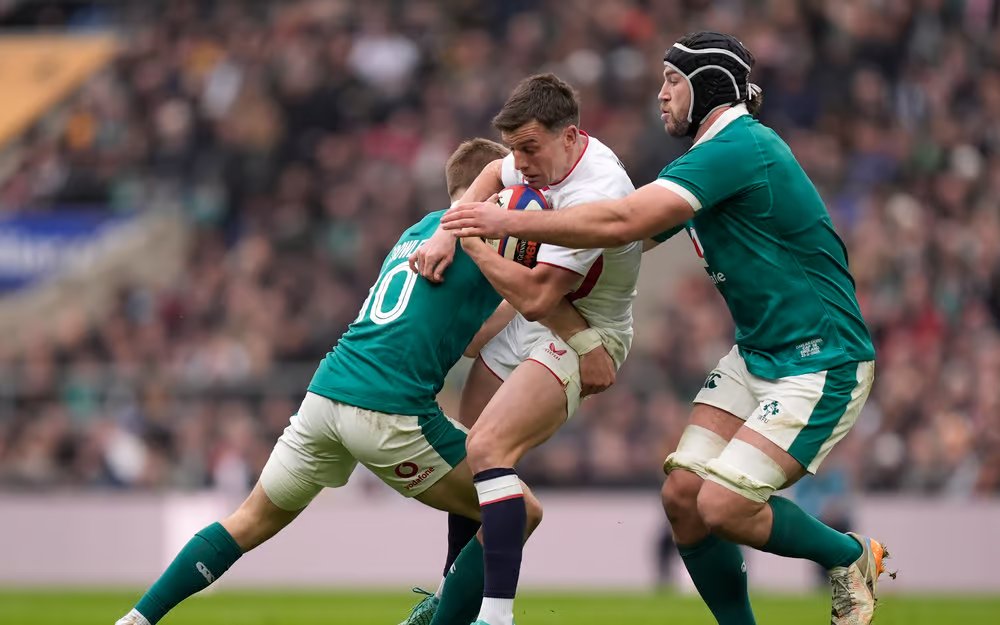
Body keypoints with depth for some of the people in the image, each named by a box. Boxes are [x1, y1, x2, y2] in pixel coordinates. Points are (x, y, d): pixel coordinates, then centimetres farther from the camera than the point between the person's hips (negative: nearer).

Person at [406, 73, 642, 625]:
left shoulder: (595, 193, -30)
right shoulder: (545, 156, -3)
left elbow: (535, 298, -32)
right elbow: (494, 175, 22)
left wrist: (473, 239, -18)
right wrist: (447, 233, 4)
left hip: (580, 338, -10)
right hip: (527, 326, 10)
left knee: (488, 450, -25)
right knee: (465, 456, 12)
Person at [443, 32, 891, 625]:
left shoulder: (738, 147, -19)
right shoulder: (715, 154, 13)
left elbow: (624, 222, -27)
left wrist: (512, 222, -20)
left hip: (822, 361, -9)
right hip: (756, 353, 9)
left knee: (723, 505, -17)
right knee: (683, 493, -4)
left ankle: (853, 558, 7)